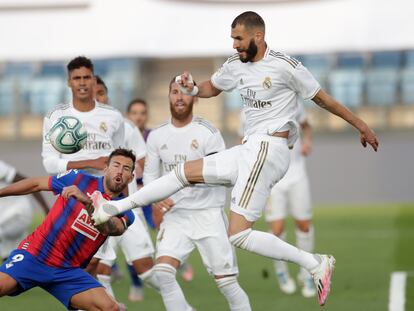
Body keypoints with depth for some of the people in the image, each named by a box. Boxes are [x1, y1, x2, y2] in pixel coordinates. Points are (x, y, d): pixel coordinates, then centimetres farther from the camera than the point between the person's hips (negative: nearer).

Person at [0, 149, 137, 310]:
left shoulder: (125, 212, 5)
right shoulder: (79, 179, 3)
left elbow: (110, 229, -18)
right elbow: (36, 184, 13)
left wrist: (87, 202, -33)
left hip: (68, 272, 2)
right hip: (35, 254, -2)